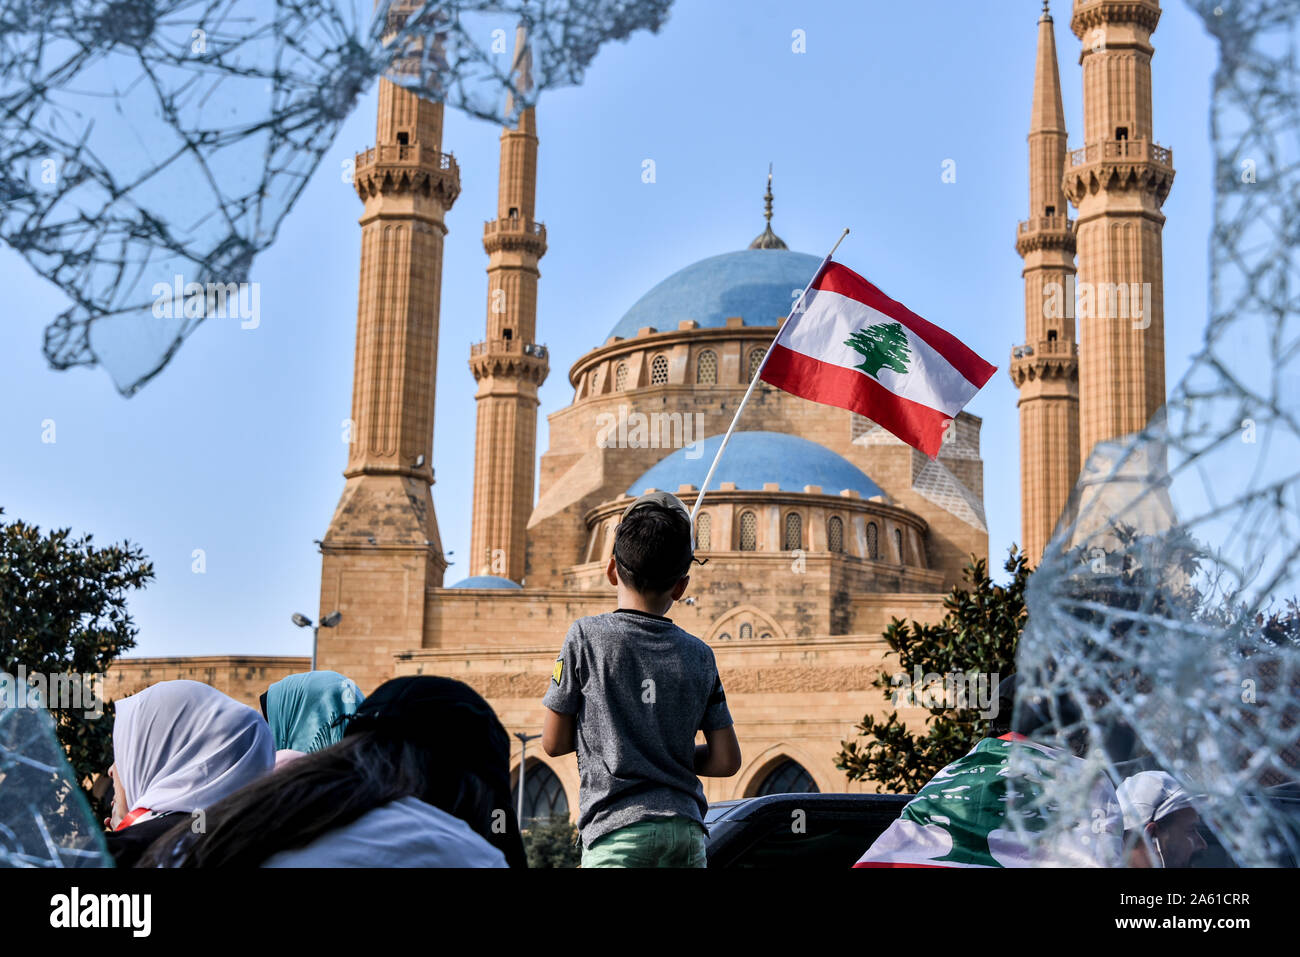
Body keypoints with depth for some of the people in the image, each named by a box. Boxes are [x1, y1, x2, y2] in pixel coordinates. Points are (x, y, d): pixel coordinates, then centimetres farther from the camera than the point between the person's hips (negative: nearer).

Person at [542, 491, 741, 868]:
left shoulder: (586, 636, -2)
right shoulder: (699, 655, 7)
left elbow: (554, 743, 4)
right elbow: (726, 761, 8)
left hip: (617, 832, -4)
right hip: (686, 829, 4)